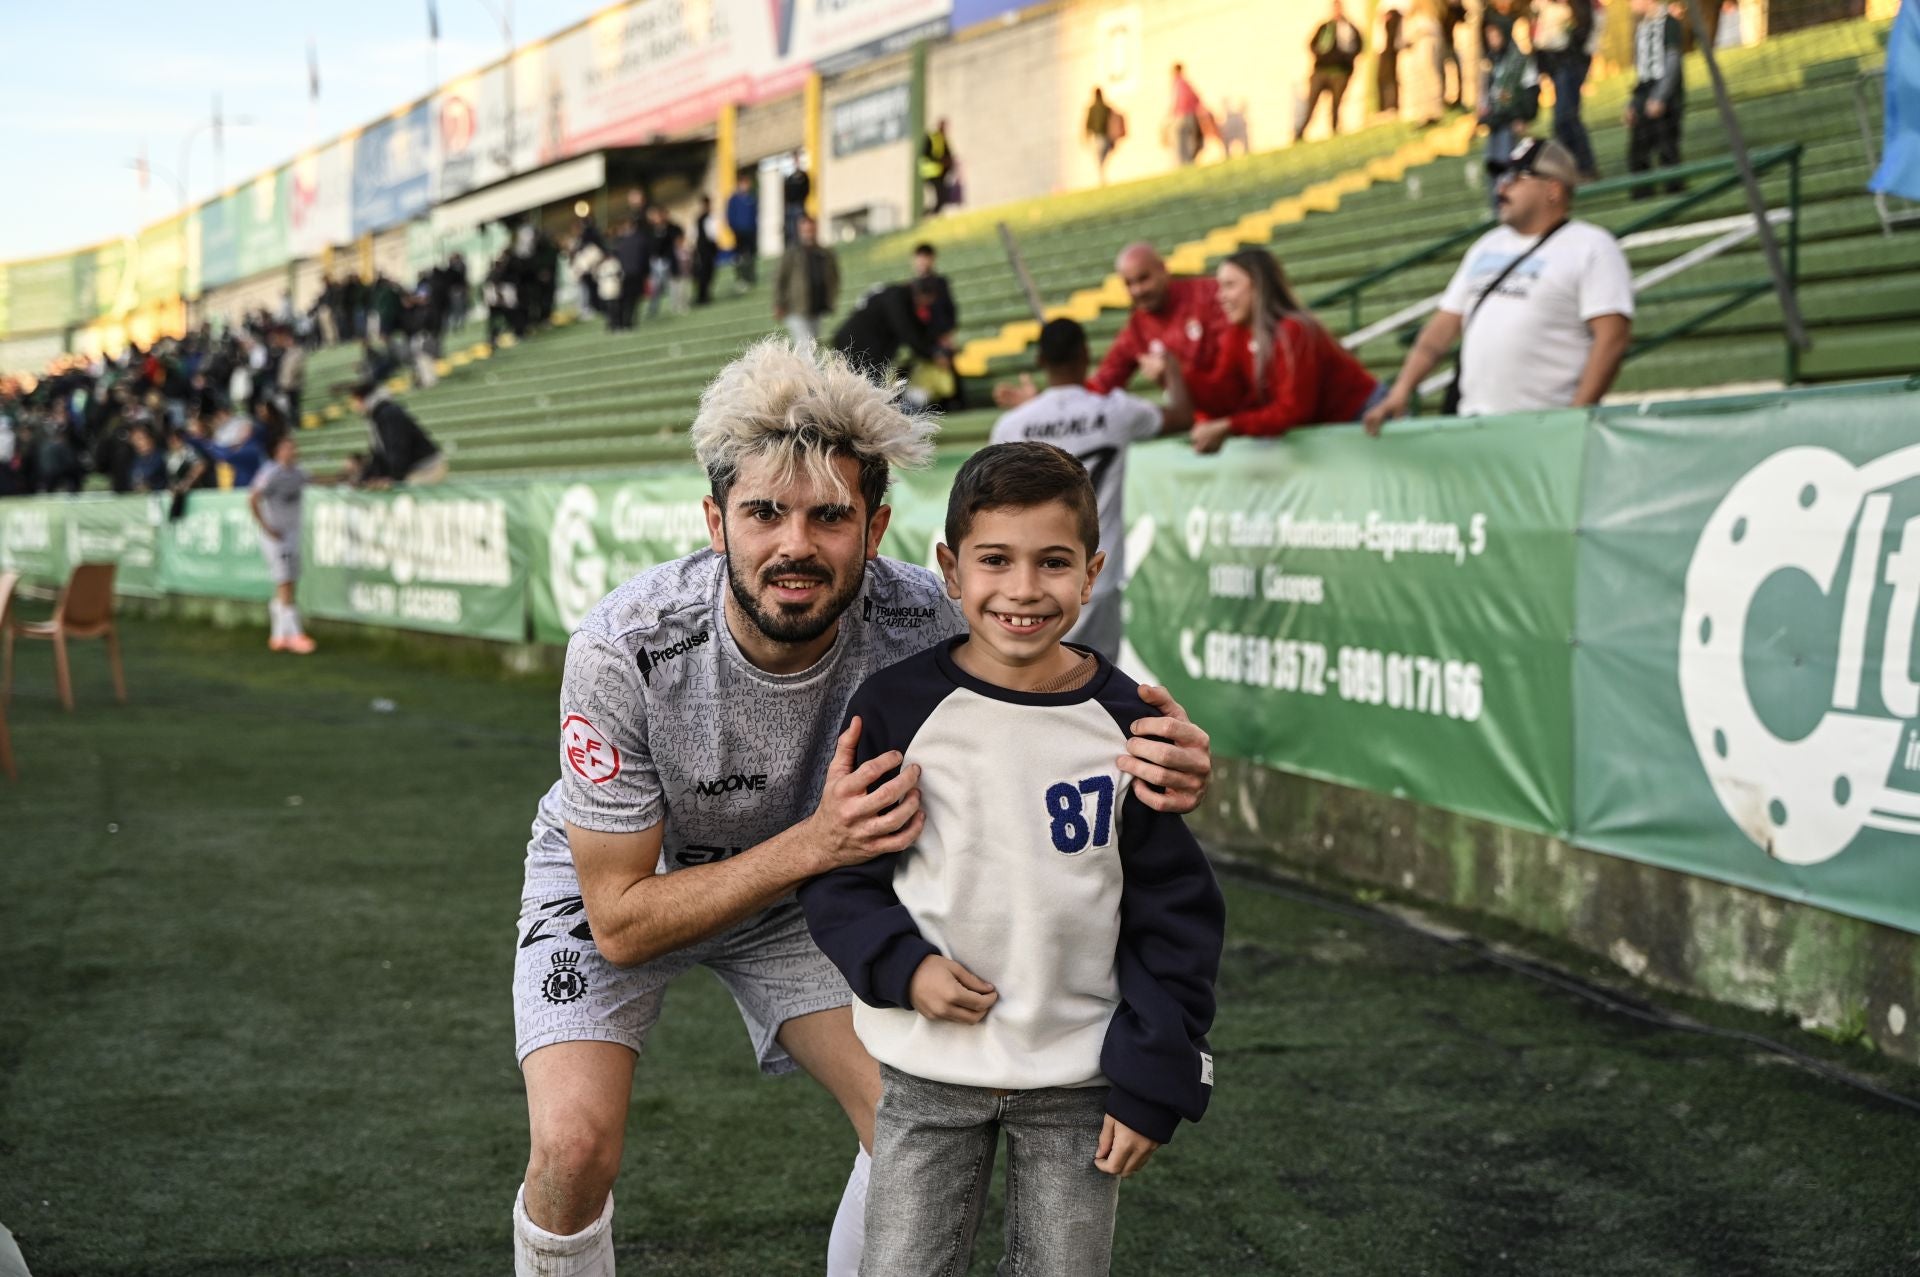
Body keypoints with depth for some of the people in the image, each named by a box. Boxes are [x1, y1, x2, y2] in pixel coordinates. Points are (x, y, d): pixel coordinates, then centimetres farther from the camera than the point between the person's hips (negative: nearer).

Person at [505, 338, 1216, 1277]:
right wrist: (812, 843, -42)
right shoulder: (622, 651, -35)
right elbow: (622, 921, -28)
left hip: (802, 872, 3)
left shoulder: (917, 625, -29)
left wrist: (1152, 768, -40)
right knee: (573, 1146, -23)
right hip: (609, 881, -2)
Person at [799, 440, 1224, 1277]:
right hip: (928, 1073, 0)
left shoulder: (1126, 723, -5)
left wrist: (1155, 1081, -3)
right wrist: (899, 964, -15)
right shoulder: (898, 706, -7)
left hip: (1079, 1081, 1)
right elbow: (837, 872, 2)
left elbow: (1174, 912, 0)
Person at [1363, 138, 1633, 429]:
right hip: (1473, 424, 6)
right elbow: (1443, 327, 20)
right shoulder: (1488, 245, 21)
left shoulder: (1592, 248, 0)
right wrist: (1401, 391, 9)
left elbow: (1613, 336, -10)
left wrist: (1577, 417, -19)